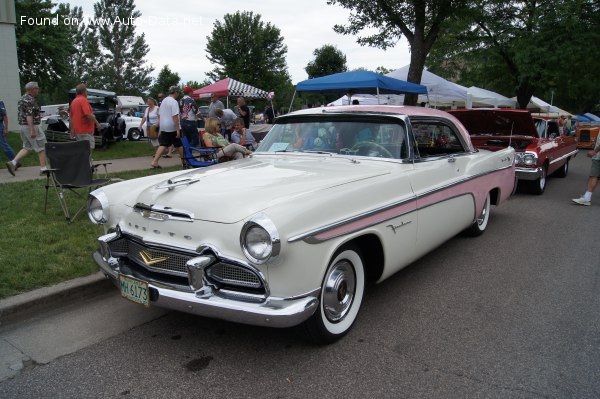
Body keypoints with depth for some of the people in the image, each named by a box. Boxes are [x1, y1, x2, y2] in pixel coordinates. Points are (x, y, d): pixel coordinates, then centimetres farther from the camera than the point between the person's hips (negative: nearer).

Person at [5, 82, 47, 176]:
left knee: (26, 148, 16)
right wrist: (33, 130, -26)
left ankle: (13, 163, 4)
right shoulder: (30, 100, -16)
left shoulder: (22, 99, 16)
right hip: (31, 126, -10)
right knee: (42, 148, 0)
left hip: (23, 126, 10)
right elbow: (29, 116, -23)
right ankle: (43, 168, 3)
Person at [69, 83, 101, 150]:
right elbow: (88, 114, -22)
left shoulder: (73, 101, 15)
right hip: (85, 131, -9)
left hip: (77, 131, 9)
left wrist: (72, 131, 20)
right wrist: (97, 123, -11)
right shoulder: (83, 100, -11)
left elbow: (71, 117, 17)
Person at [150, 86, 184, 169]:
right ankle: (184, 161, 19)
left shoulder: (164, 101, 14)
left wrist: (160, 128, 23)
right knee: (179, 145, 8)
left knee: (163, 145, 3)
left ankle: (154, 162, -7)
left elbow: (159, 115, 18)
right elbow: (175, 116, -20)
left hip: (163, 127, 7)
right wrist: (178, 130, -20)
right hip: (173, 127, -7)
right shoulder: (174, 102, -12)